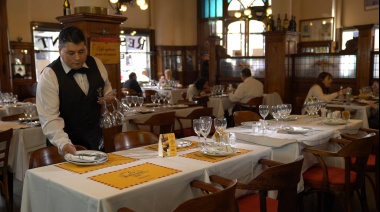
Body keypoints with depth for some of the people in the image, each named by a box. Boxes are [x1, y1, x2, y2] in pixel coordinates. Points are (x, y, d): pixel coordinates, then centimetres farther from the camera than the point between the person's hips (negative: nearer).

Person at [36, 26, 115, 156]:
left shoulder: (96, 64, -4)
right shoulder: (49, 75, -18)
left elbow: (106, 86, 14)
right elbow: (49, 118, -22)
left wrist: (108, 95, -8)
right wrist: (63, 144, -36)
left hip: (95, 138, 4)